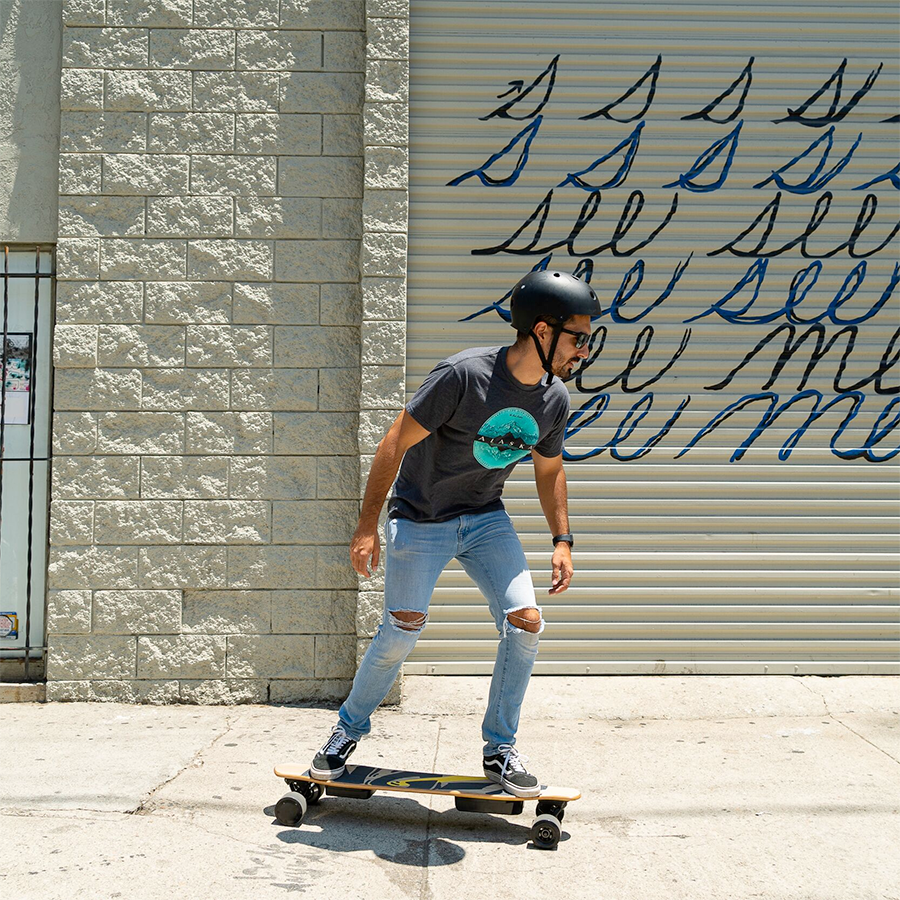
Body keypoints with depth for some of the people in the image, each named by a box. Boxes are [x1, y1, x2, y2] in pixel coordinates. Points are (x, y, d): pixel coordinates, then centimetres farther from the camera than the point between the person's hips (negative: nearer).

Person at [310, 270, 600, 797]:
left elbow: (550, 470, 11)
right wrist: (368, 525, -19)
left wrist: (563, 542, 5)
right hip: (420, 520, -5)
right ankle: (351, 726, 24)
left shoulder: (555, 399, -6)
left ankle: (500, 750, 8)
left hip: (486, 520, 5)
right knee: (401, 634, -5)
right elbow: (396, 444, -20)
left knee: (526, 621, -9)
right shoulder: (463, 375, -26)